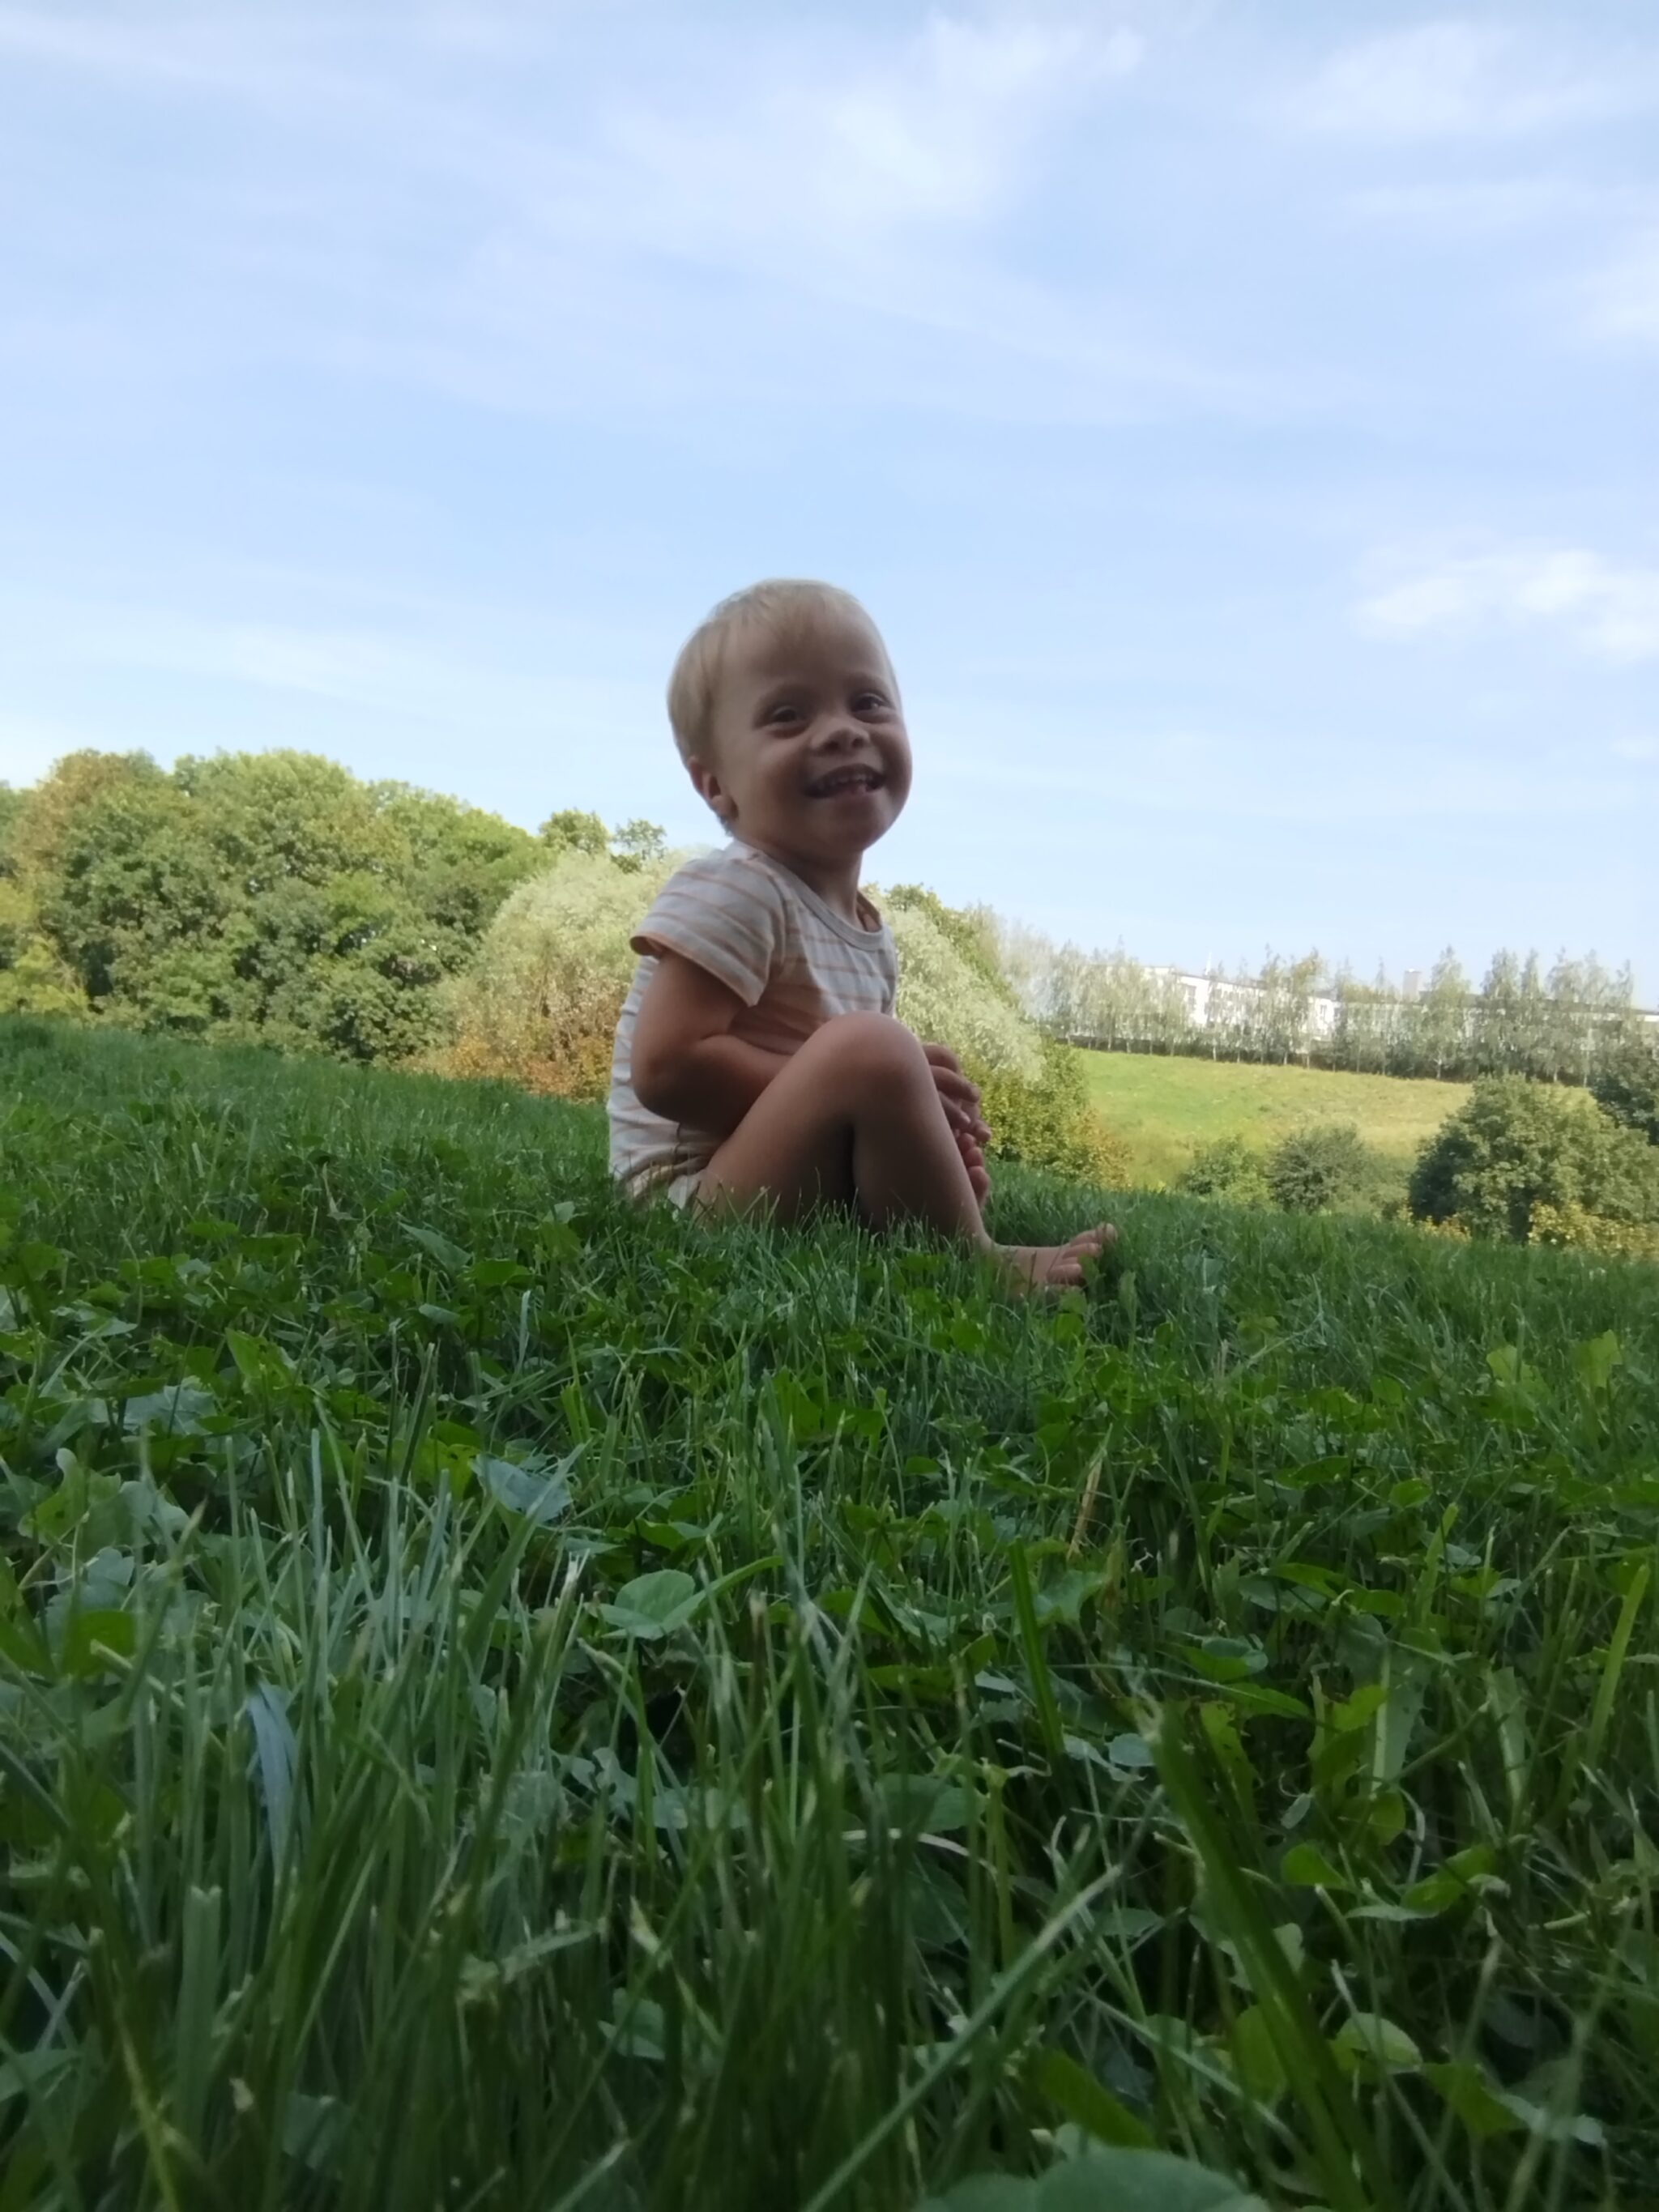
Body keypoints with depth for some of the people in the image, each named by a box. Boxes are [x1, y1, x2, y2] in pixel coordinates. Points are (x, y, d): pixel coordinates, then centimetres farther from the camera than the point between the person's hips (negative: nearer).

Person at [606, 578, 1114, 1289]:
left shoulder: (870, 931, 11)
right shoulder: (733, 891, -14)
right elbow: (666, 1067, -22)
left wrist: (918, 1111, -7)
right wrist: (889, 1080, -20)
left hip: (822, 1192, 9)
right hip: (698, 1196, -9)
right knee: (871, 1049, -28)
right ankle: (973, 1260, -12)